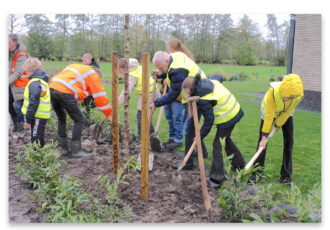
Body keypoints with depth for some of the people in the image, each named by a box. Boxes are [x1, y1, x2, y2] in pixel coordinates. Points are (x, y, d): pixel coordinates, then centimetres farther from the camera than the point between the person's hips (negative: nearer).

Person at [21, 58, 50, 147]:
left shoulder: (34, 83, -19)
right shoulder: (41, 80, 13)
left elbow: (33, 102, -23)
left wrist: (28, 117, -16)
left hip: (38, 117, -10)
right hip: (41, 116, 10)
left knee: (36, 139, -3)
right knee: (39, 138, 20)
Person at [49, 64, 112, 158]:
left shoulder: (73, 67, 33)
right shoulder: (92, 74, 12)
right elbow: (100, 96, 9)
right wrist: (108, 114, 16)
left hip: (52, 88, 8)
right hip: (65, 92, -8)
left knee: (61, 119, 22)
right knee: (79, 120, 4)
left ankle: (64, 149, 24)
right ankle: (76, 151, 3)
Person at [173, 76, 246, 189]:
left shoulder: (203, 100, -23)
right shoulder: (210, 81, 1)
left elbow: (209, 120, -21)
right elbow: (216, 76, 25)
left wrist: (200, 136, -12)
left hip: (227, 118, -10)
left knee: (218, 145, -4)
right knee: (226, 139, 27)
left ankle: (216, 178, -1)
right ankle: (239, 164, 42)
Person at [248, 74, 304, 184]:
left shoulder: (299, 95, -34)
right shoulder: (273, 92, -41)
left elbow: (288, 112, -18)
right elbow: (269, 116, -35)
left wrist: (278, 125, -10)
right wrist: (264, 137, -31)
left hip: (286, 112, 2)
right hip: (270, 110, -2)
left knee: (288, 141, -3)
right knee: (262, 141, -7)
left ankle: (286, 175, 8)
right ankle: (258, 174, 2)